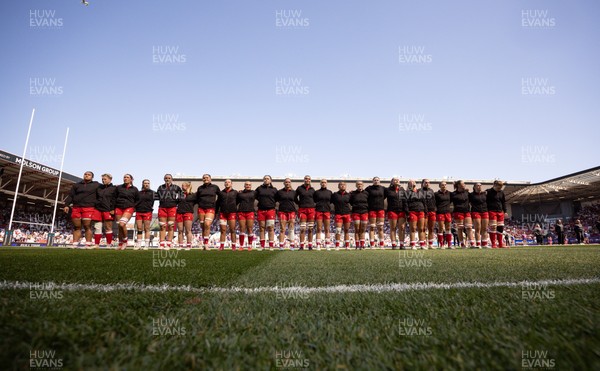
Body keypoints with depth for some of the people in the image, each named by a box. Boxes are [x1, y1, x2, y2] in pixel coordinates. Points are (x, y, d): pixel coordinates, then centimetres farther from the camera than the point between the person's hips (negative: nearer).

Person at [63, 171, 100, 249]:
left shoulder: (96, 185, 12)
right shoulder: (76, 185, 18)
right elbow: (70, 196, 13)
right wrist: (67, 205, 3)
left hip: (88, 208, -3)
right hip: (76, 208, 3)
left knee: (87, 226, -7)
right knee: (77, 227, 3)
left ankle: (88, 245, -6)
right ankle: (74, 245, 3)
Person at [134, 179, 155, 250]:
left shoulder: (152, 192, 8)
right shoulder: (139, 193, 16)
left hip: (147, 212, -3)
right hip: (139, 212, 3)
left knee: (147, 229, -2)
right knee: (139, 229, 3)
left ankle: (146, 245, 0)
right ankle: (138, 245, 7)